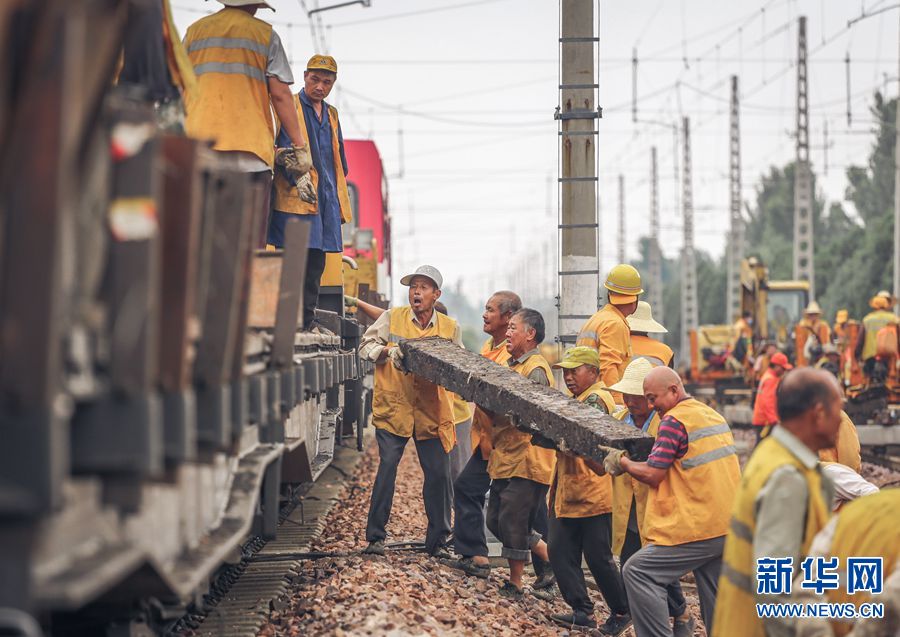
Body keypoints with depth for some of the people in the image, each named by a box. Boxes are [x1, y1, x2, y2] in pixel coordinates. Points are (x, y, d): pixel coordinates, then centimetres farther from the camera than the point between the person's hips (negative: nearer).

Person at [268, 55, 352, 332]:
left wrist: (340, 198, 18)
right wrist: (297, 176, -25)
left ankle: (308, 318, 13)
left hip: (326, 197, 7)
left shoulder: (331, 115, 22)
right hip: (295, 196, -7)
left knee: (315, 262, 8)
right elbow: (284, 147, -12)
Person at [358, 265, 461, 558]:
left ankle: (437, 541, 13)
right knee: (387, 467, -8)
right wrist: (388, 352, -17)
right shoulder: (392, 318, 3)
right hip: (393, 408, -2)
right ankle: (375, 536, 2)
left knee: (439, 474, 0)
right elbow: (366, 346, 2)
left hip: (432, 412, 2)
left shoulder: (449, 327, 7)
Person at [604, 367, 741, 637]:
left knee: (638, 572, -5)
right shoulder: (713, 415, 15)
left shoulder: (674, 420, -12)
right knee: (714, 598, 13)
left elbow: (652, 475, -13)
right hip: (728, 526, 9)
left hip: (696, 528, -9)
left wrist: (622, 462, 3)